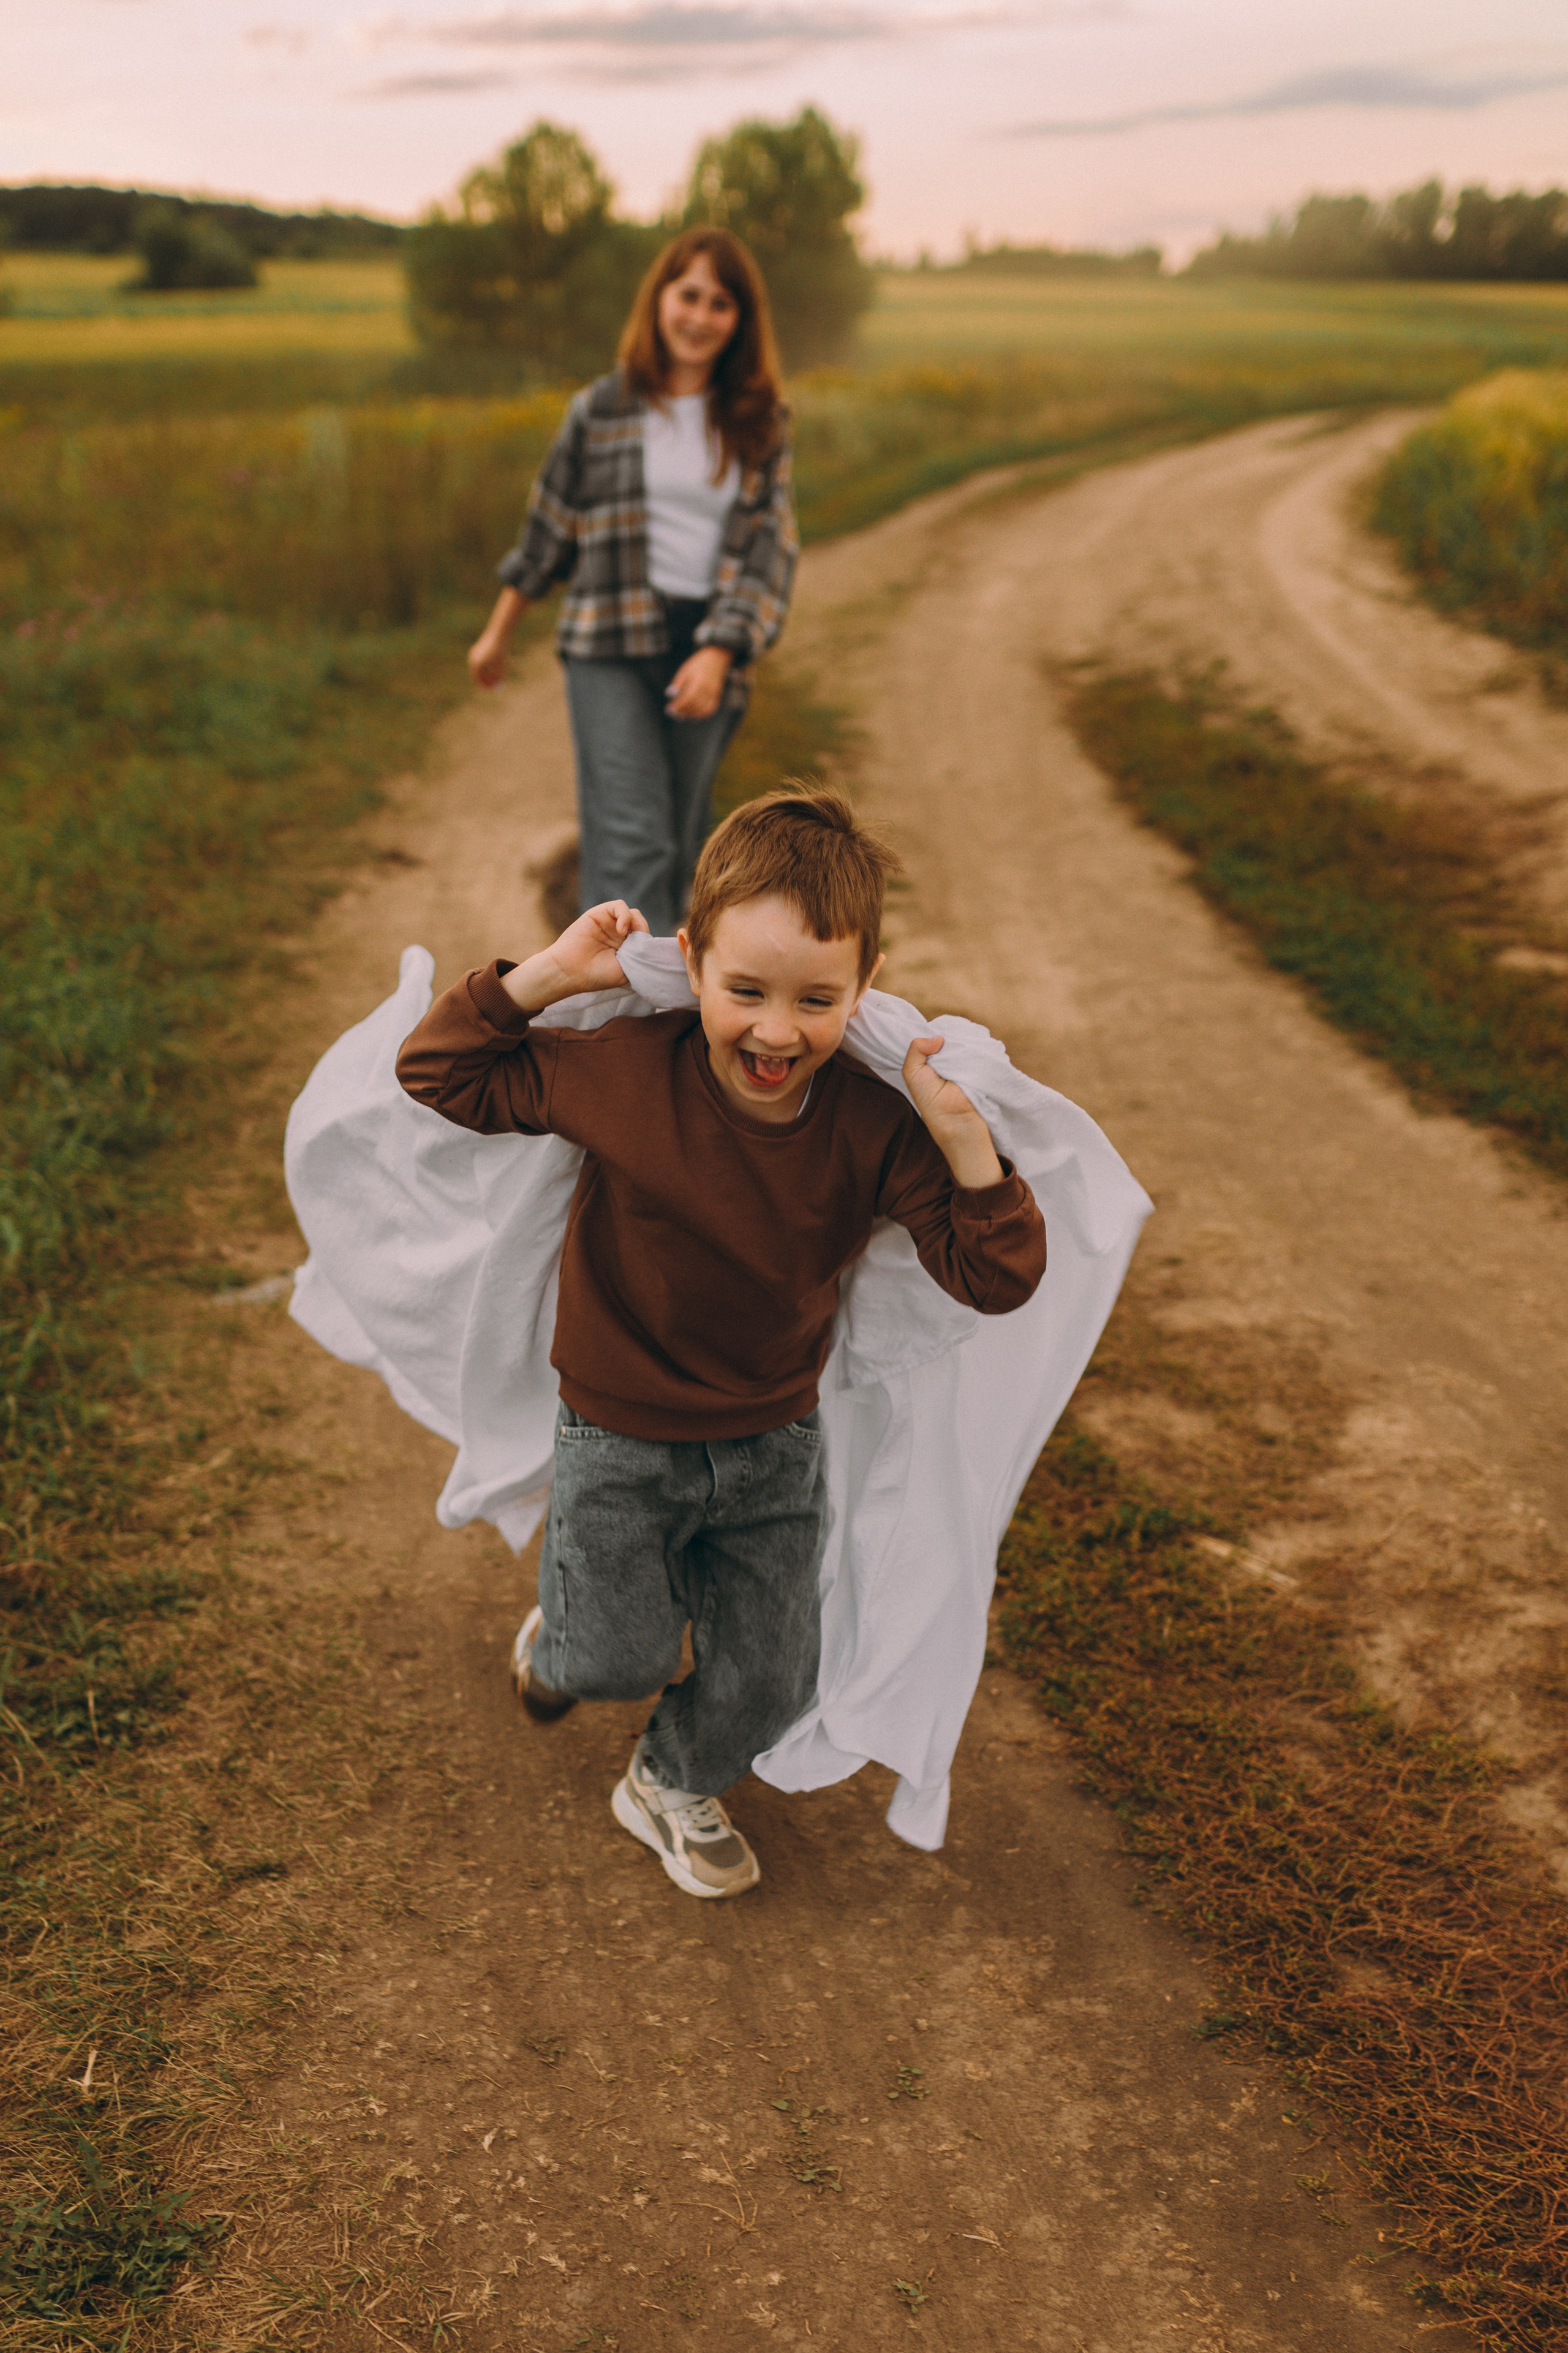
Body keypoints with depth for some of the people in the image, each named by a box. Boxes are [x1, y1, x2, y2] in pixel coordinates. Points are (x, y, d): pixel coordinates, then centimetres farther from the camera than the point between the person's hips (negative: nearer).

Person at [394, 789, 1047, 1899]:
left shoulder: (873, 1125, -19)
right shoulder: (624, 1072, -23)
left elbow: (999, 1276, -17)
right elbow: (439, 1070, -14)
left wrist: (963, 1136, -31)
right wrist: (551, 973, -25)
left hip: (776, 1444, 3)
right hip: (620, 1443, -2)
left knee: (769, 1680, 16)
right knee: (625, 1657, 10)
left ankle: (673, 1787, 49)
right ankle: (562, 1635, 49)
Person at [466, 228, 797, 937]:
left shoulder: (761, 424, 6)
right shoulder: (602, 410, 3)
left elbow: (770, 548, -1)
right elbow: (549, 530, 12)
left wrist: (718, 653, -15)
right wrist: (496, 634, 19)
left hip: (710, 650, 2)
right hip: (612, 646, -2)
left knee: (680, 843, 10)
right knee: (632, 842, -14)